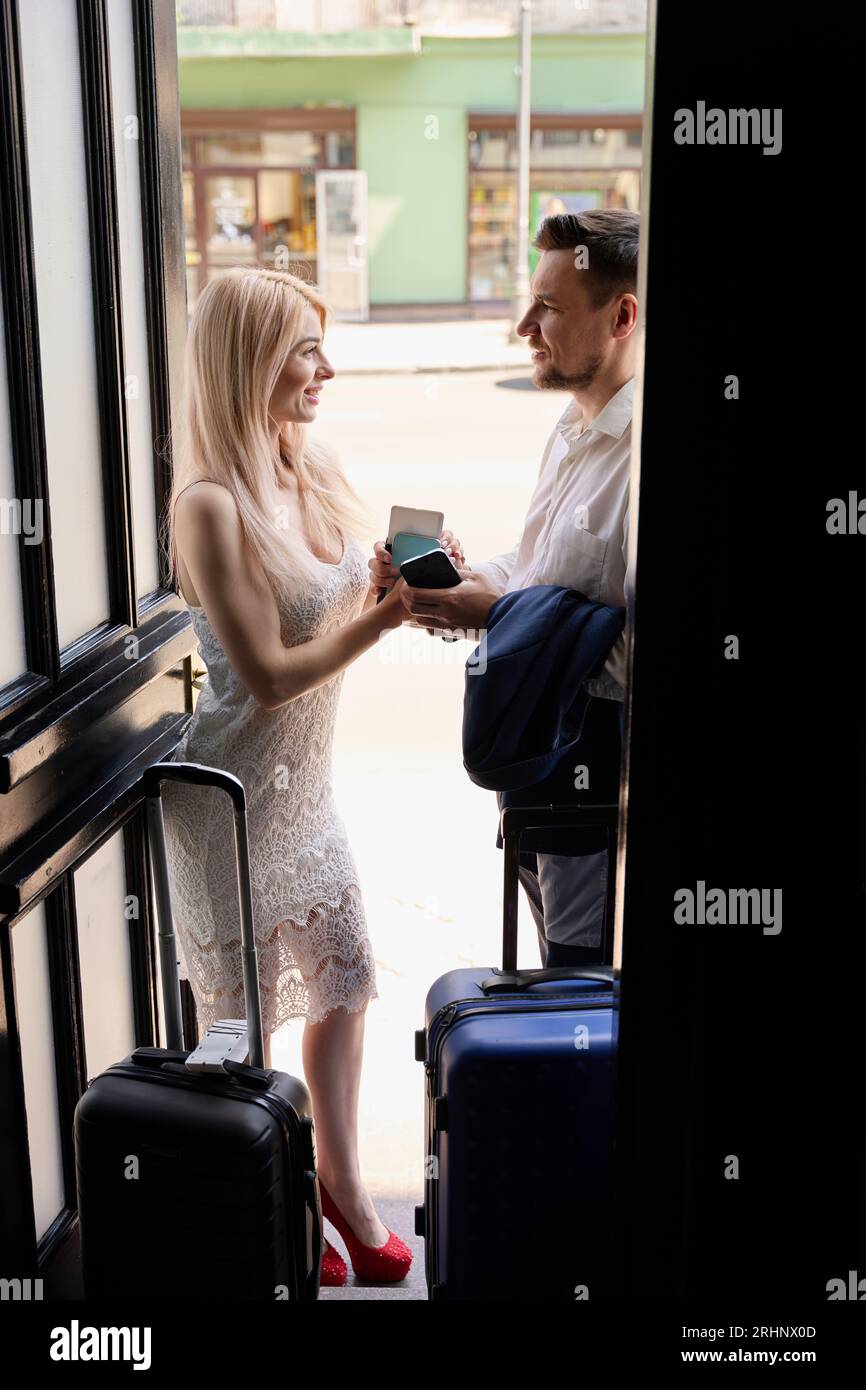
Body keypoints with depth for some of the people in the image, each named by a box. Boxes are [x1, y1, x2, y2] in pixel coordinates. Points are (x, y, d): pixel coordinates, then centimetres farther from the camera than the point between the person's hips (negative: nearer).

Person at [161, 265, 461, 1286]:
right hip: (237, 791, -8)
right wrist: (388, 614, -23)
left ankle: (340, 1183, 38)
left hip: (307, 781, 8)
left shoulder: (311, 474, 2)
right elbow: (269, 675, -23)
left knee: (342, 988, 17)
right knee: (245, 1017, 10)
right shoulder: (210, 505, -23)